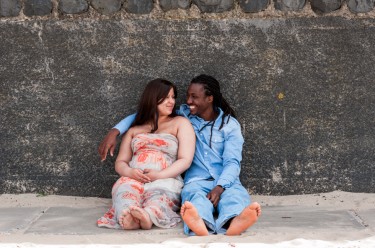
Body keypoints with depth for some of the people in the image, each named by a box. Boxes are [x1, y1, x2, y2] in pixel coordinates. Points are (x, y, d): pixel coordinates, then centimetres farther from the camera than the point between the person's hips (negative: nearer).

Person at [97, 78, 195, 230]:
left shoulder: (180, 123, 17)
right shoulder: (135, 129, 28)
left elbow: (185, 160, 5)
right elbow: (120, 162, 21)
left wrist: (159, 175, -12)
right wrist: (130, 172, -5)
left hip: (165, 181, -2)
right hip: (132, 179, 2)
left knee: (159, 196, -38)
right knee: (125, 187, -35)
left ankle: (148, 215, -70)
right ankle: (127, 216, -66)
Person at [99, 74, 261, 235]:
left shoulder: (230, 124, 7)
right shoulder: (183, 115, 14)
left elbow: (232, 162, -4)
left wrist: (219, 188, -25)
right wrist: (115, 131, 4)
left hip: (225, 182, 0)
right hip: (197, 181, 0)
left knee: (237, 194, -38)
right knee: (195, 196, -38)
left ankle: (233, 222, -74)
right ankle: (200, 223, -74)